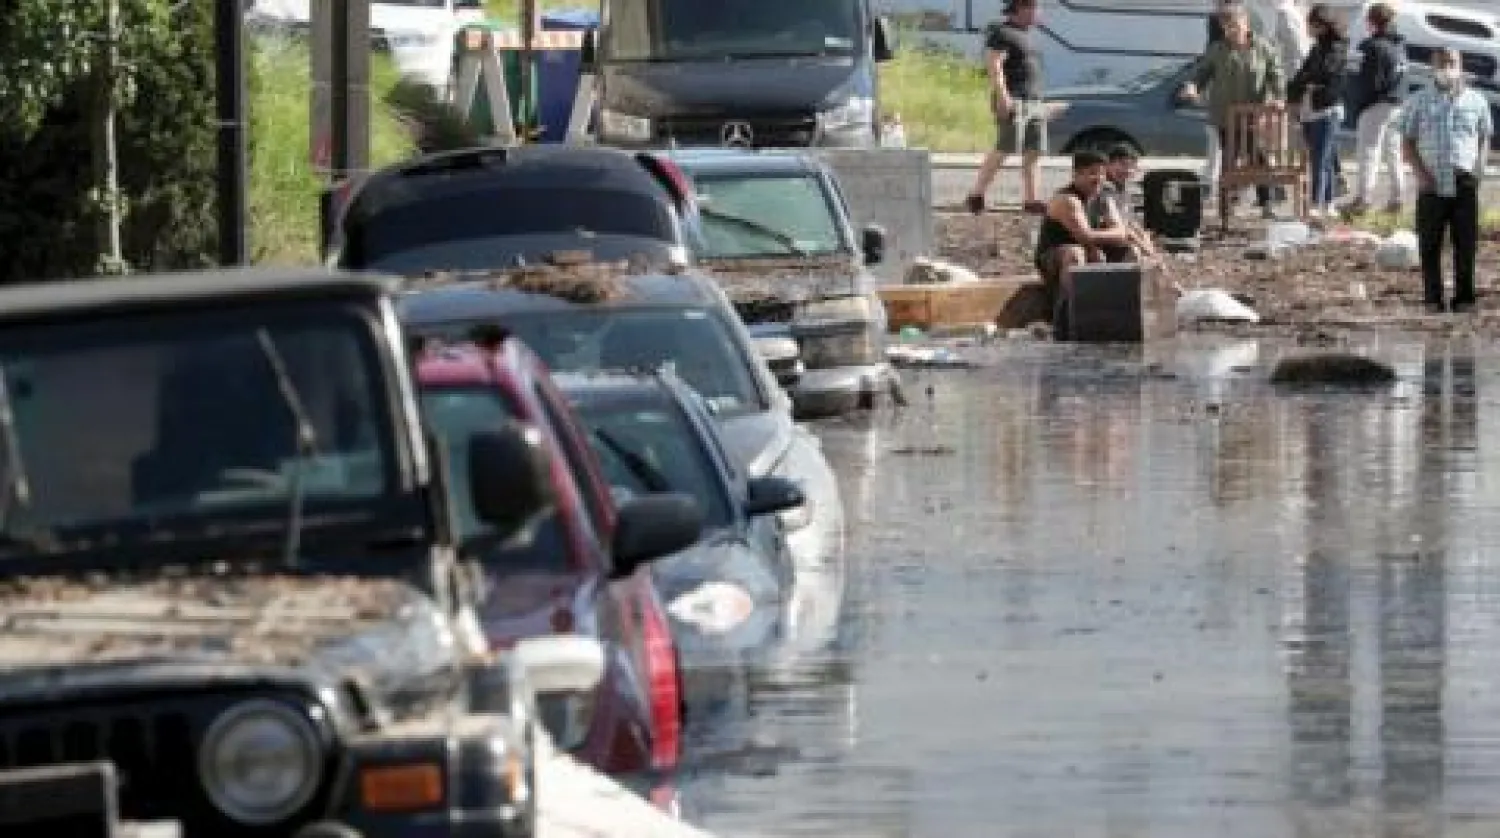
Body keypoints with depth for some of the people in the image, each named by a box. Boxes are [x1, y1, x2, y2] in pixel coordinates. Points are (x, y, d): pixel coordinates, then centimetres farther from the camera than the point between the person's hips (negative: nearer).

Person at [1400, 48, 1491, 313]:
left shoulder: (1476, 101, 9)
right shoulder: (1419, 102, 7)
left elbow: (1484, 138, 17)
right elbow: (1407, 141, 8)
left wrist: (1479, 167, 1)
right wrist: (1420, 171, -6)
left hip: (1465, 184, 0)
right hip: (1432, 185, 0)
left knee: (1466, 244, 0)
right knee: (1429, 245, 0)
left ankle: (1464, 298, 8)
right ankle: (1433, 298, 8)